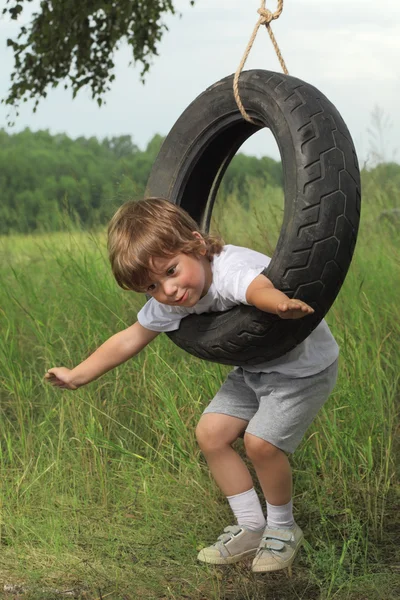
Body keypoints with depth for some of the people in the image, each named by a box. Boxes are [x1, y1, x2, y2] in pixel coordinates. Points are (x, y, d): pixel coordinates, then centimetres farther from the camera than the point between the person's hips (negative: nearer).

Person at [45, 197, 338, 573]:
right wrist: (78, 376, 6)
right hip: (254, 368, 8)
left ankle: (282, 529, 7)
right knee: (211, 433, 0)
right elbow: (130, 339, 3)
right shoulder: (168, 303, -12)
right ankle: (250, 528, 14)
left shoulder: (231, 271, -38)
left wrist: (282, 305, -85)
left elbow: (260, 288, -63)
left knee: (261, 441, -20)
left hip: (304, 364, -8)